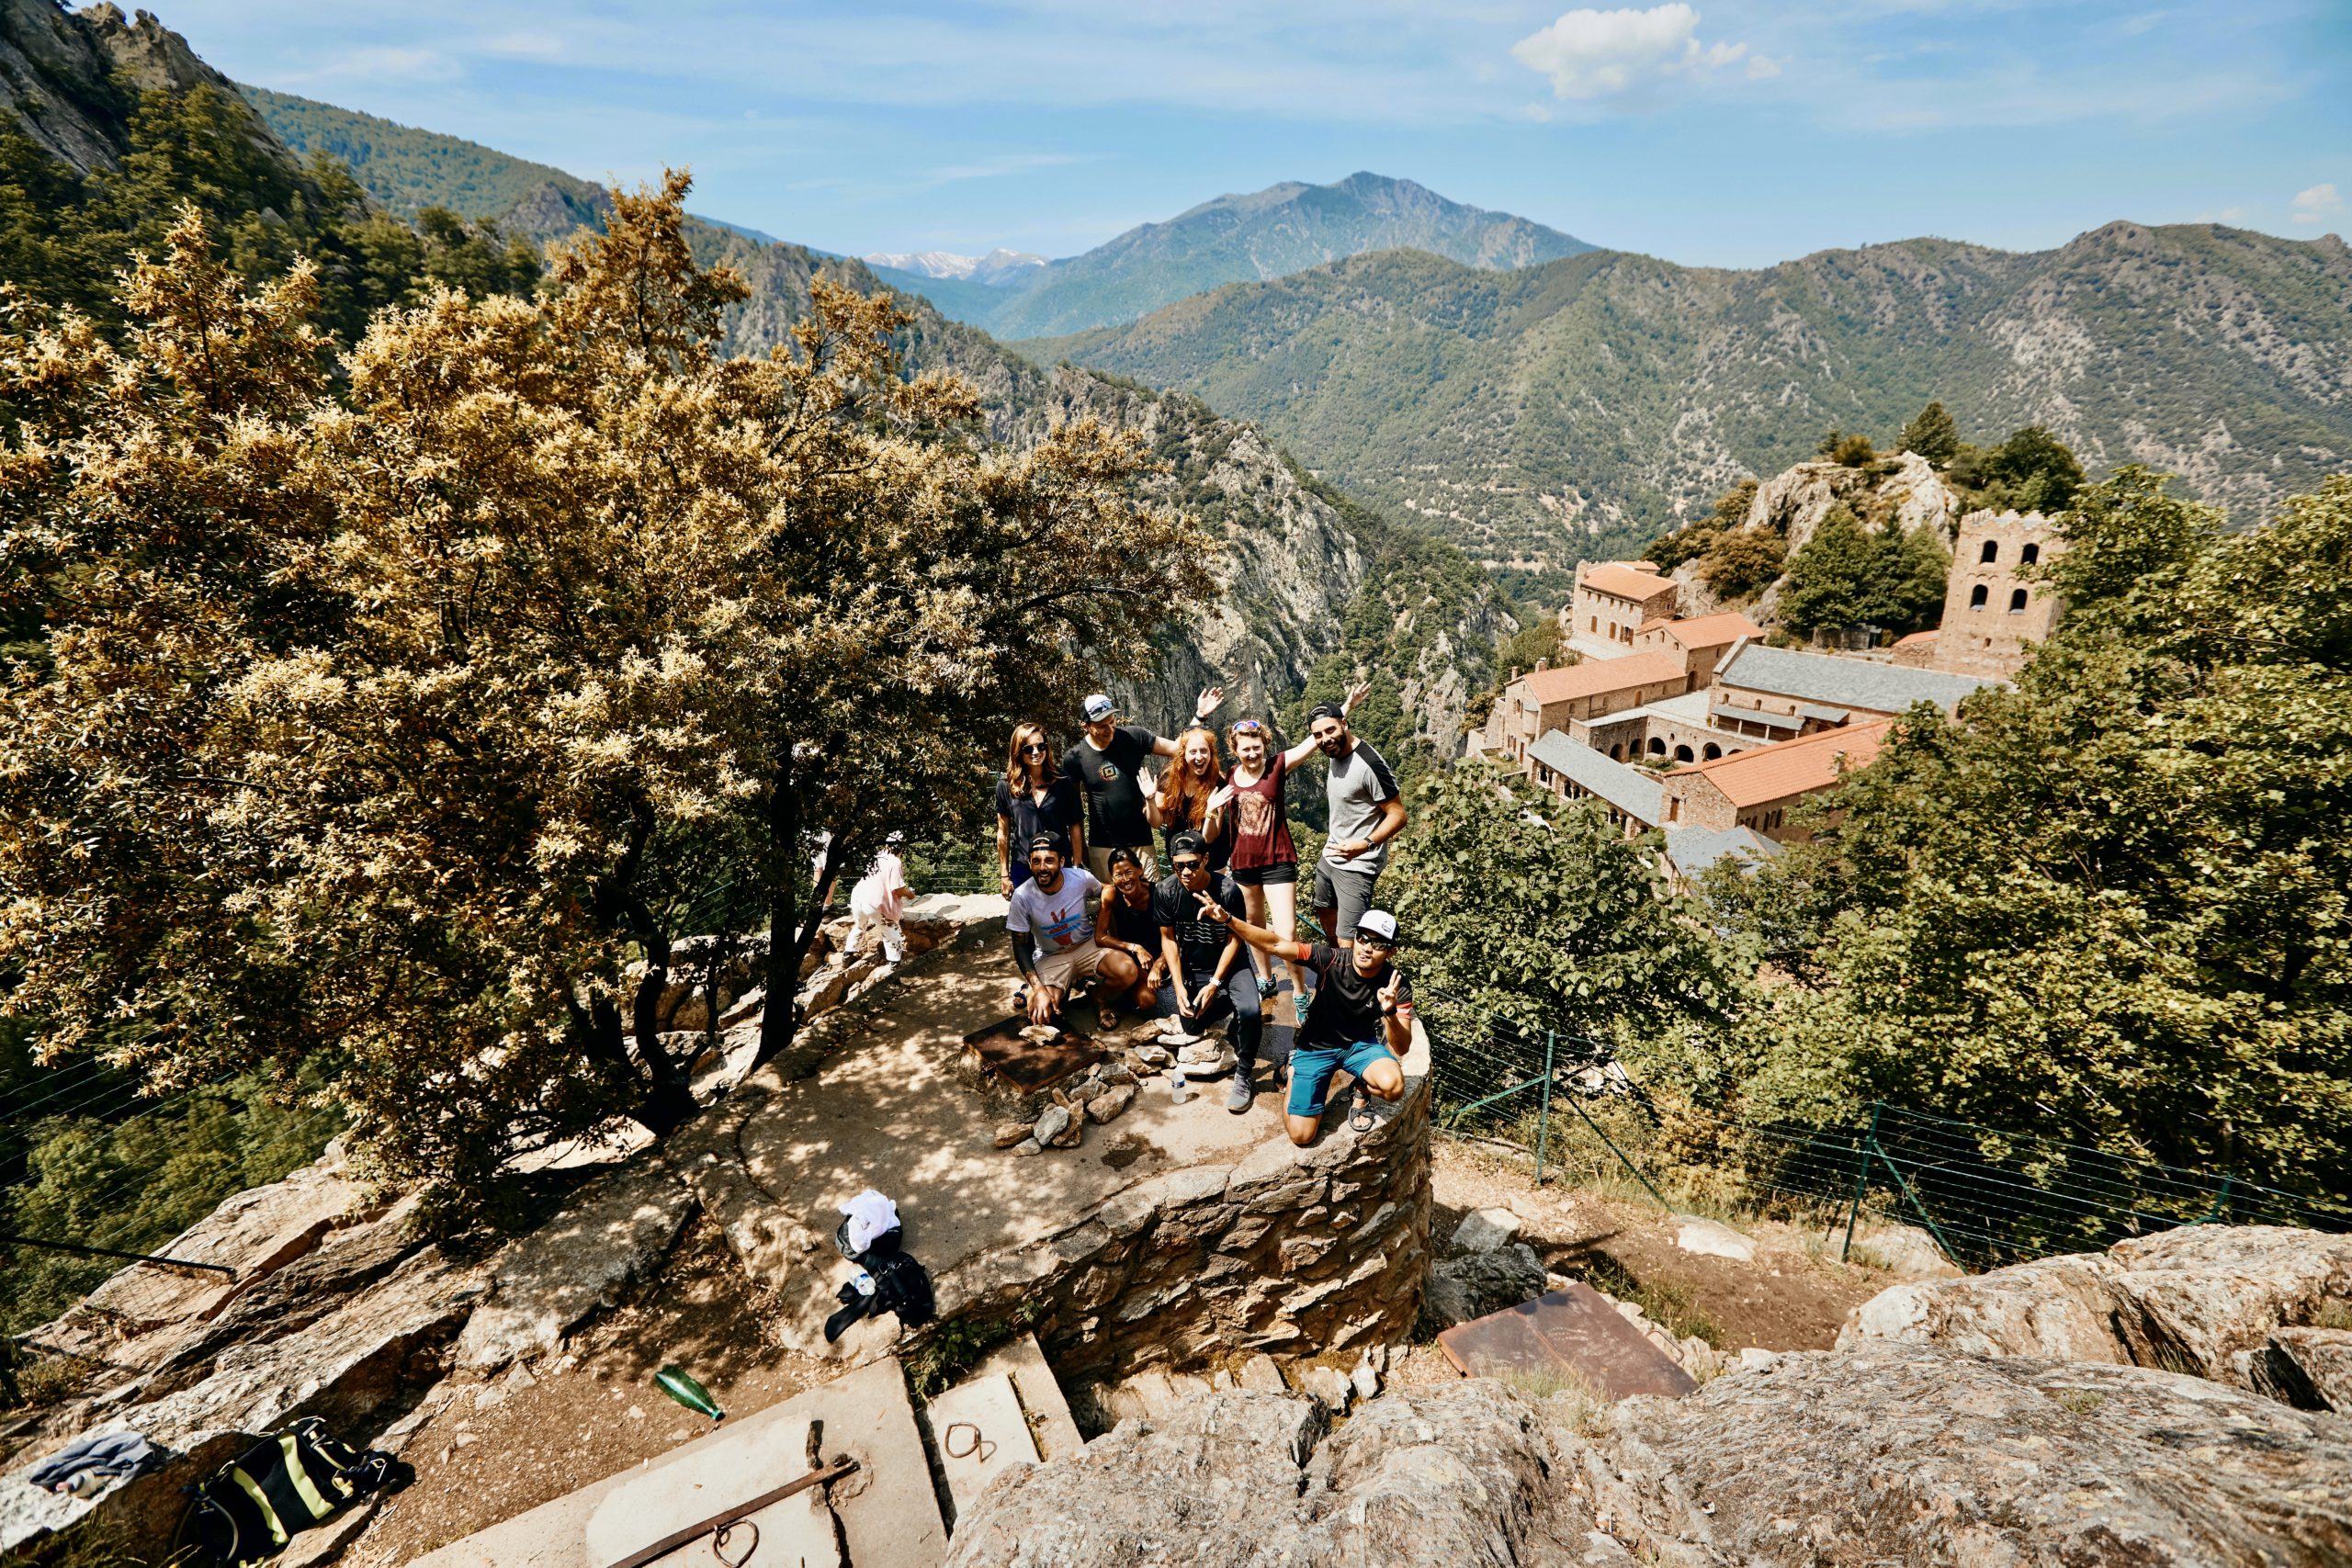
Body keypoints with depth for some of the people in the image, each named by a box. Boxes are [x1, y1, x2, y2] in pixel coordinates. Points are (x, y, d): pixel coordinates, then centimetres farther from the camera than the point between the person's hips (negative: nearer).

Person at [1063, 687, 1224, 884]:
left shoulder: (1133, 737, -4)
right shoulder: (1074, 758, -5)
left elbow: (1178, 748, -3)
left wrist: (1198, 716, -13)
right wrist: (1080, 848, 2)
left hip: (1140, 844, 1)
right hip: (1101, 847, 0)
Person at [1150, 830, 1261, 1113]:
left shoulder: (1228, 890, -24)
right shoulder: (1165, 892, -16)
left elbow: (1234, 939, -14)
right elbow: (1168, 938, -4)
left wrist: (1214, 984, -18)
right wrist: (1179, 987, -11)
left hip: (1227, 963, -3)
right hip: (1190, 968, 3)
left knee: (1249, 1011, -29)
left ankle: (1244, 1077, -5)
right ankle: (1236, 1009, 22)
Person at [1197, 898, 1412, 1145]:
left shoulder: (1397, 986, -20)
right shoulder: (1331, 959, -24)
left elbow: (1401, 1049, -24)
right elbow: (1275, 945, -26)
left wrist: (1390, 1012, -44)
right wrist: (1228, 919, -38)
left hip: (1361, 1045, 1)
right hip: (1317, 1047, 0)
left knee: (1393, 1086, -33)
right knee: (1301, 1135, -8)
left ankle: (1362, 1091, 5)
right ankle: (1295, 1067, 20)